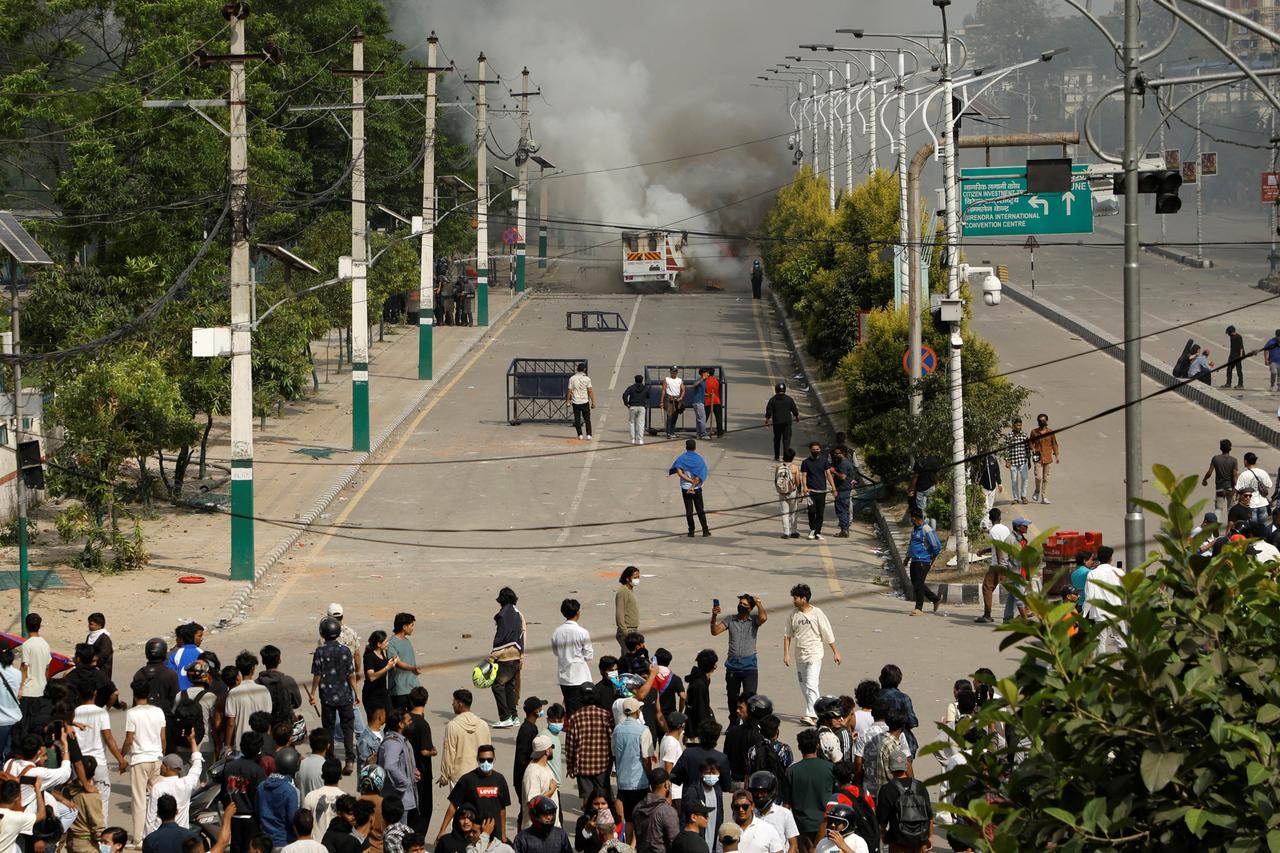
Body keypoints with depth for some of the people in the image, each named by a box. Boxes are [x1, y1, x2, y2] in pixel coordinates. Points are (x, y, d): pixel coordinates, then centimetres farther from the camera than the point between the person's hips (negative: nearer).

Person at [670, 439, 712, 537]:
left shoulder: (681, 459, -4)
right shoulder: (699, 459, -5)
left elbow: (679, 473, -17)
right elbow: (699, 477, -13)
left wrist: (690, 480, -15)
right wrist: (693, 485, -11)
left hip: (685, 487, 0)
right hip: (697, 488, 0)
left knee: (689, 510, 4)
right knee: (700, 510, 7)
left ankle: (691, 531, 3)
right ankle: (705, 530, 6)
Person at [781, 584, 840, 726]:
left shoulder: (817, 614, -8)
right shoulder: (793, 615, 4)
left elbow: (828, 635, -3)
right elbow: (787, 635, 11)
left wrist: (835, 652, 0)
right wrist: (786, 653, 4)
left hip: (814, 655, -6)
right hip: (800, 655, 6)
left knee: (811, 686, -16)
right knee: (804, 687, 11)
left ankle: (810, 715, -21)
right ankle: (816, 713, 23)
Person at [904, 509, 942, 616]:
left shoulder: (927, 530, -14)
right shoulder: (914, 529, 15)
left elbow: (937, 546, -15)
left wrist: (933, 560, -9)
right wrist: (907, 558, 23)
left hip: (923, 561, -9)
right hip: (914, 561, 9)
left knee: (919, 584, -8)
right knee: (915, 583, 11)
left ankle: (919, 608, -2)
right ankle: (936, 599, 24)